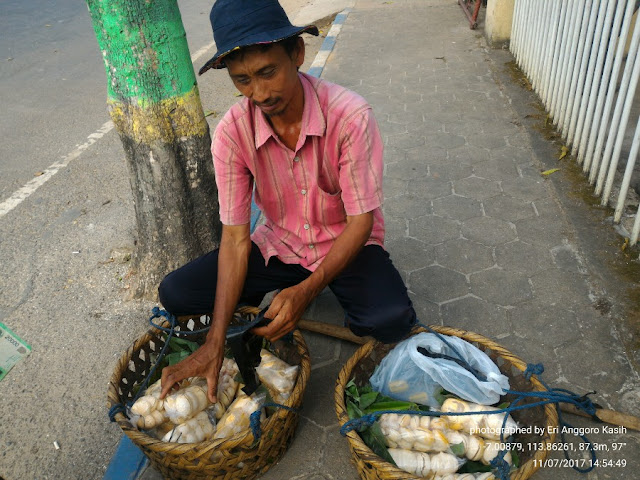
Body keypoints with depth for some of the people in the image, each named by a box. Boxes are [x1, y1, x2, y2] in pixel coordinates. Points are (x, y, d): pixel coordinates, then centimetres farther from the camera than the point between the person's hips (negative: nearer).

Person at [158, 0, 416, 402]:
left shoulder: (350, 116, -25)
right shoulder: (232, 133, -17)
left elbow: (361, 221, -21)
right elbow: (235, 238, -17)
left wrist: (306, 290, -35)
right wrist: (215, 344, -24)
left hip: (347, 243, -2)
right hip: (279, 245, 3)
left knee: (392, 320, -31)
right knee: (176, 293, -13)